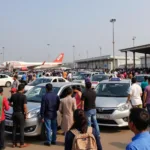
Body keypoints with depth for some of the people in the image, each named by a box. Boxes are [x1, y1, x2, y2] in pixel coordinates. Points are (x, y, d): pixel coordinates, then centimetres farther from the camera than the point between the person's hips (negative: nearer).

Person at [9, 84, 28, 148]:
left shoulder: (13, 95, 0)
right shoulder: (23, 96, -15)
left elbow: (10, 103, 12)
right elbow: (25, 107, -18)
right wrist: (26, 114, -7)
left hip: (14, 113, 5)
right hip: (21, 114, -5)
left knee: (14, 128, 12)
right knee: (21, 129, 5)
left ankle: (14, 143, 18)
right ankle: (22, 144, 11)